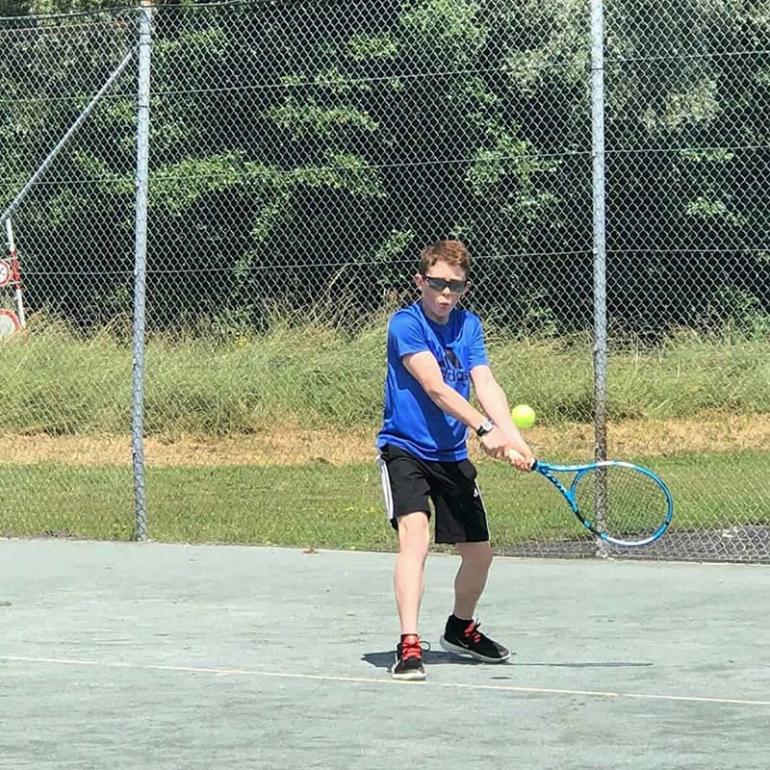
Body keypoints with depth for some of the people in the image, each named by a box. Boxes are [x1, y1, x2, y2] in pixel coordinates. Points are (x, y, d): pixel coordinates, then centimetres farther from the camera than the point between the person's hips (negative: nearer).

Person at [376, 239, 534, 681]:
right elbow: (434, 386, -25)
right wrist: (484, 428, -36)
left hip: (453, 456, 6)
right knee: (415, 534, -27)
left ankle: (461, 630, 39)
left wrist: (514, 437, -23)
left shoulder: (469, 326, 4)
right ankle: (409, 646, -31)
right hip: (405, 449, -6)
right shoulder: (405, 324, -14)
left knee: (480, 552, 12)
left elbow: (485, 385, -7)